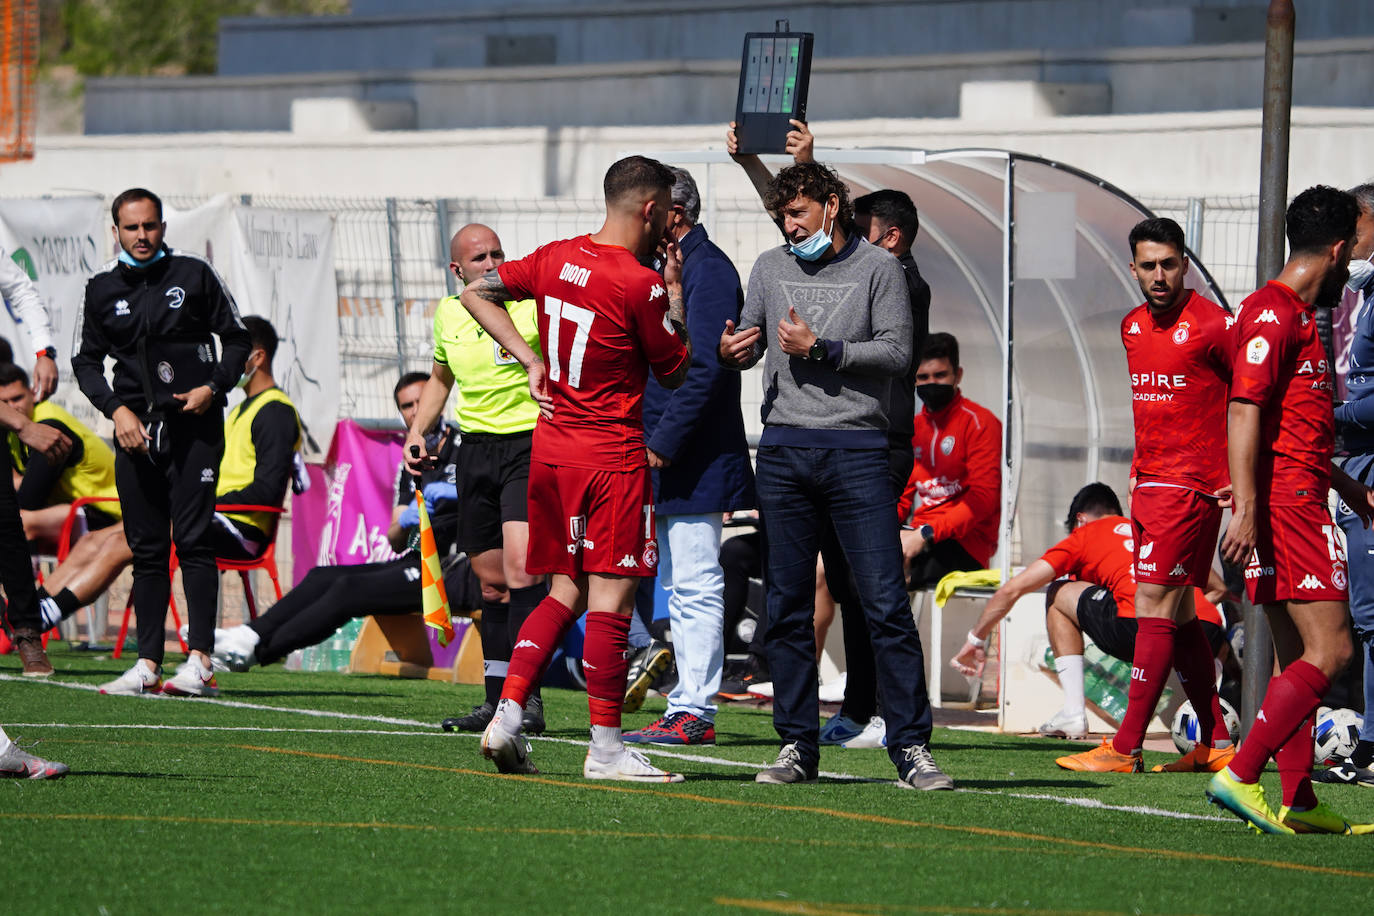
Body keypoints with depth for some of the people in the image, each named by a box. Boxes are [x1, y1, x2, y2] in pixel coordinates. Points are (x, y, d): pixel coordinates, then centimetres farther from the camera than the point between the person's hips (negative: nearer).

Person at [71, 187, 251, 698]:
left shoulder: (193, 276, 3)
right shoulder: (102, 290, 10)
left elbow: (236, 339, 8)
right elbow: (86, 362, 12)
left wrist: (214, 387, -8)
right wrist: (116, 409, -4)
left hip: (194, 425, -3)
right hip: (135, 428, 3)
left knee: (193, 541, -10)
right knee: (147, 550, 4)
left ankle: (200, 663, -13)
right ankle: (148, 664, 5)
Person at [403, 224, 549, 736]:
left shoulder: (533, 306, -7)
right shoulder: (448, 315, 10)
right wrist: (417, 431, 18)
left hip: (529, 445, -5)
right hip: (475, 450, 5)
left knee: (520, 565, -20)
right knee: (491, 579, 9)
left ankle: (528, 696, -20)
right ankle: (497, 699, 18)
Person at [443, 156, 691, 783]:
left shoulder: (557, 259, 5)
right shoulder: (640, 285, -14)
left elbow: (477, 293, 15)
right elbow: (674, 372, -2)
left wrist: (530, 359, 10)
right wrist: (675, 292, 7)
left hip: (550, 444, 7)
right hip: (612, 456, -7)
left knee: (565, 592, 15)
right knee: (611, 597, -4)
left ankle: (507, 714, 3)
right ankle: (605, 747, -3)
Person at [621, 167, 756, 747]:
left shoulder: (708, 272, -13)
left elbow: (704, 371, -20)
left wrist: (663, 443, -20)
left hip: (696, 461, -10)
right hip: (668, 463, 10)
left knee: (695, 588, -8)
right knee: (680, 587, 12)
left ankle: (694, 714, -8)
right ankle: (687, 706, 16)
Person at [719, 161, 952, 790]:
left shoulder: (878, 268, 4)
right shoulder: (771, 267, 15)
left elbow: (897, 351, -3)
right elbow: (750, 339, 18)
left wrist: (821, 349, -11)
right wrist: (732, 352, -5)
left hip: (857, 450, -3)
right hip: (784, 452, 4)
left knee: (886, 605, -8)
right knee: (787, 607, 3)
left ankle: (910, 747, -5)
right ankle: (797, 745, 10)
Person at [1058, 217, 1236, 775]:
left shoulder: (1213, 325, -11)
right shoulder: (1133, 326, 13)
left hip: (1190, 487, -8)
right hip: (1150, 484, 8)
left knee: (1154, 606, -11)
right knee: (1179, 614, 10)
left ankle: (1126, 749, -13)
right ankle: (1216, 744, 16)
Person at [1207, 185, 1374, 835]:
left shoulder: (1296, 316, 22)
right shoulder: (1275, 313, -11)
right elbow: (1245, 411, -19)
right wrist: (1246, 507, -26)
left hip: (1297, 500, 11)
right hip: (1286, 503, -11)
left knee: (1296, 656, 10)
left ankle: (1299, 804, 11)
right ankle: (1240, 776, -17)